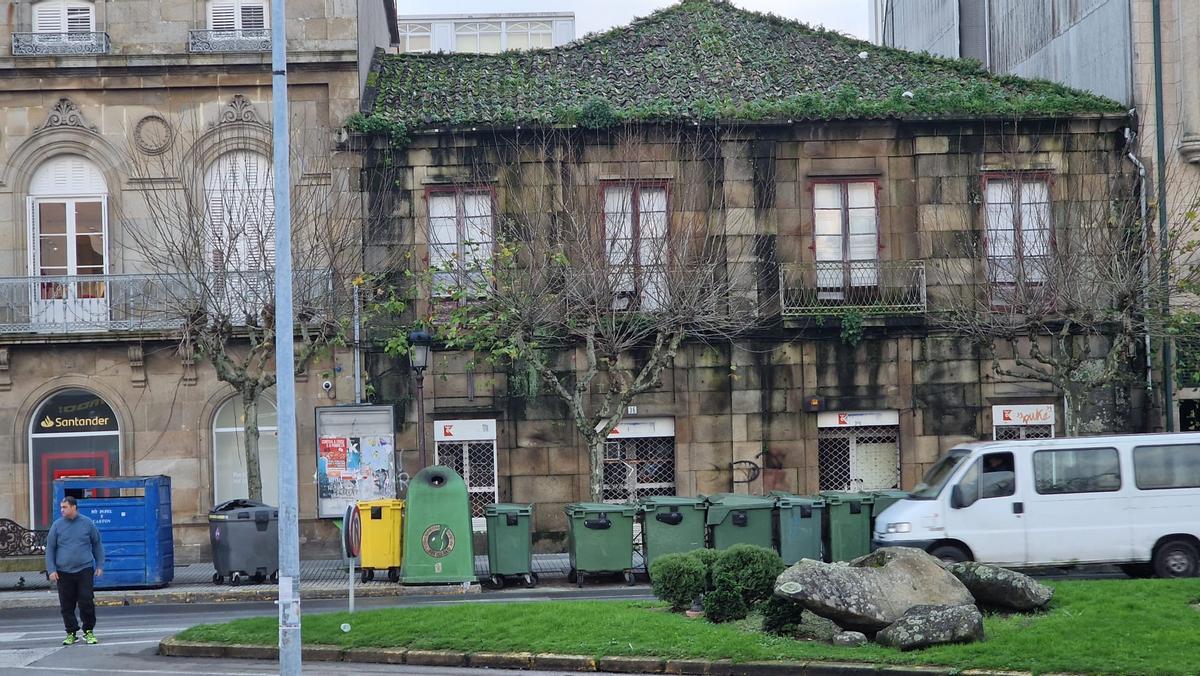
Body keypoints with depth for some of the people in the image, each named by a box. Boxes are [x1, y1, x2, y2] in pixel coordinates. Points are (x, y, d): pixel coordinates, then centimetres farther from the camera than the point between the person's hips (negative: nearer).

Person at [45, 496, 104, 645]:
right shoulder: (57, 525, 4)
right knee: (67, 605, 4)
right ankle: (71, 633, 15)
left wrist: (100, 566, 6)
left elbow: (97, 545, 11)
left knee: (87, 602, -5)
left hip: (84, 570, -1)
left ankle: (88, 632, 7)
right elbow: (50, 549, 6)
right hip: (63, 572, 1)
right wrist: (51, 570, -3)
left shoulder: (87, 523, 4)